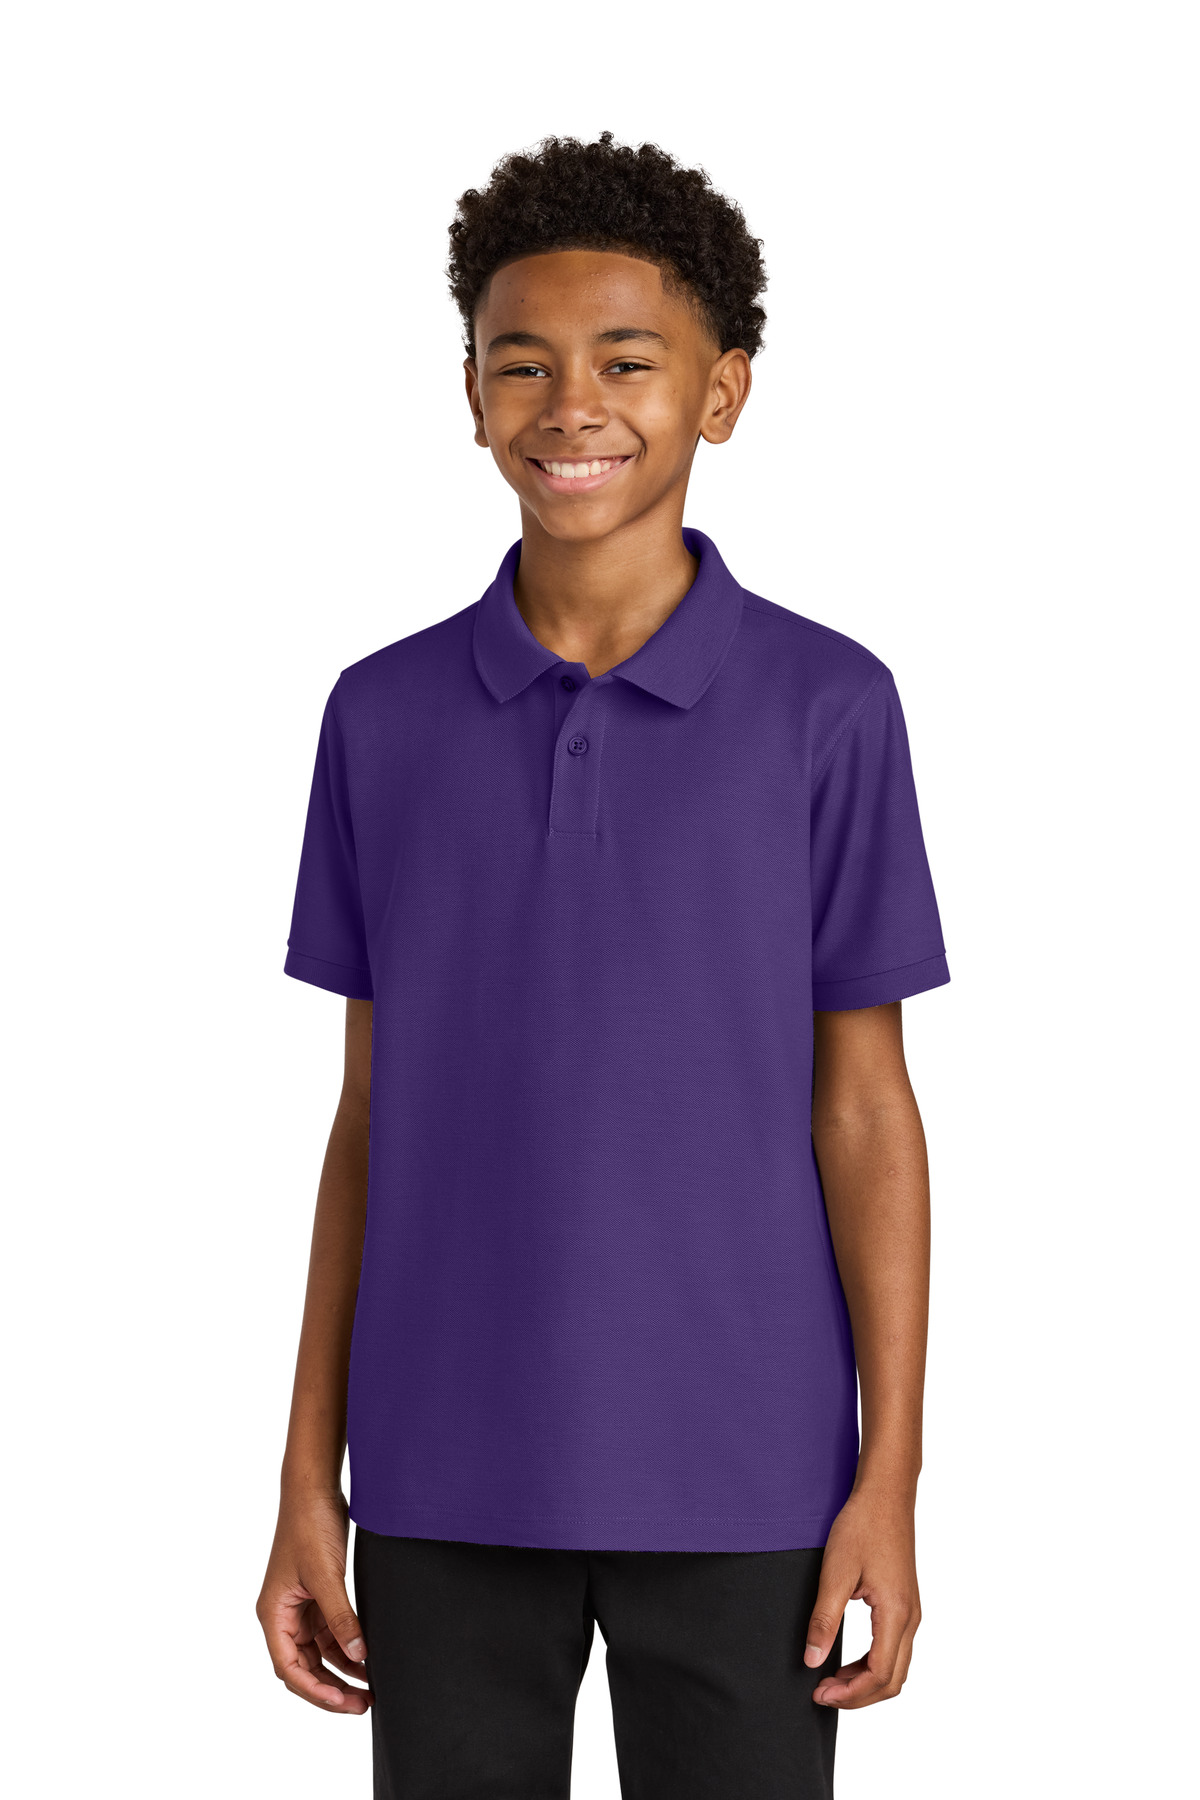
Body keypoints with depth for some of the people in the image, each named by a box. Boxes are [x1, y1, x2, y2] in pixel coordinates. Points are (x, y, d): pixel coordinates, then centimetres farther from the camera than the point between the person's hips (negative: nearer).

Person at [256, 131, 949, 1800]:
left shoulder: (827, 709, -4)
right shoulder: (386, 716, 2)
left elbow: (864, 1109, -1)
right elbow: (370, 1116, 6)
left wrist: (891, 1474, -6)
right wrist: (310, 1478, 3)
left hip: (739, 1485, -2)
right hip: (445, 1487, 2)